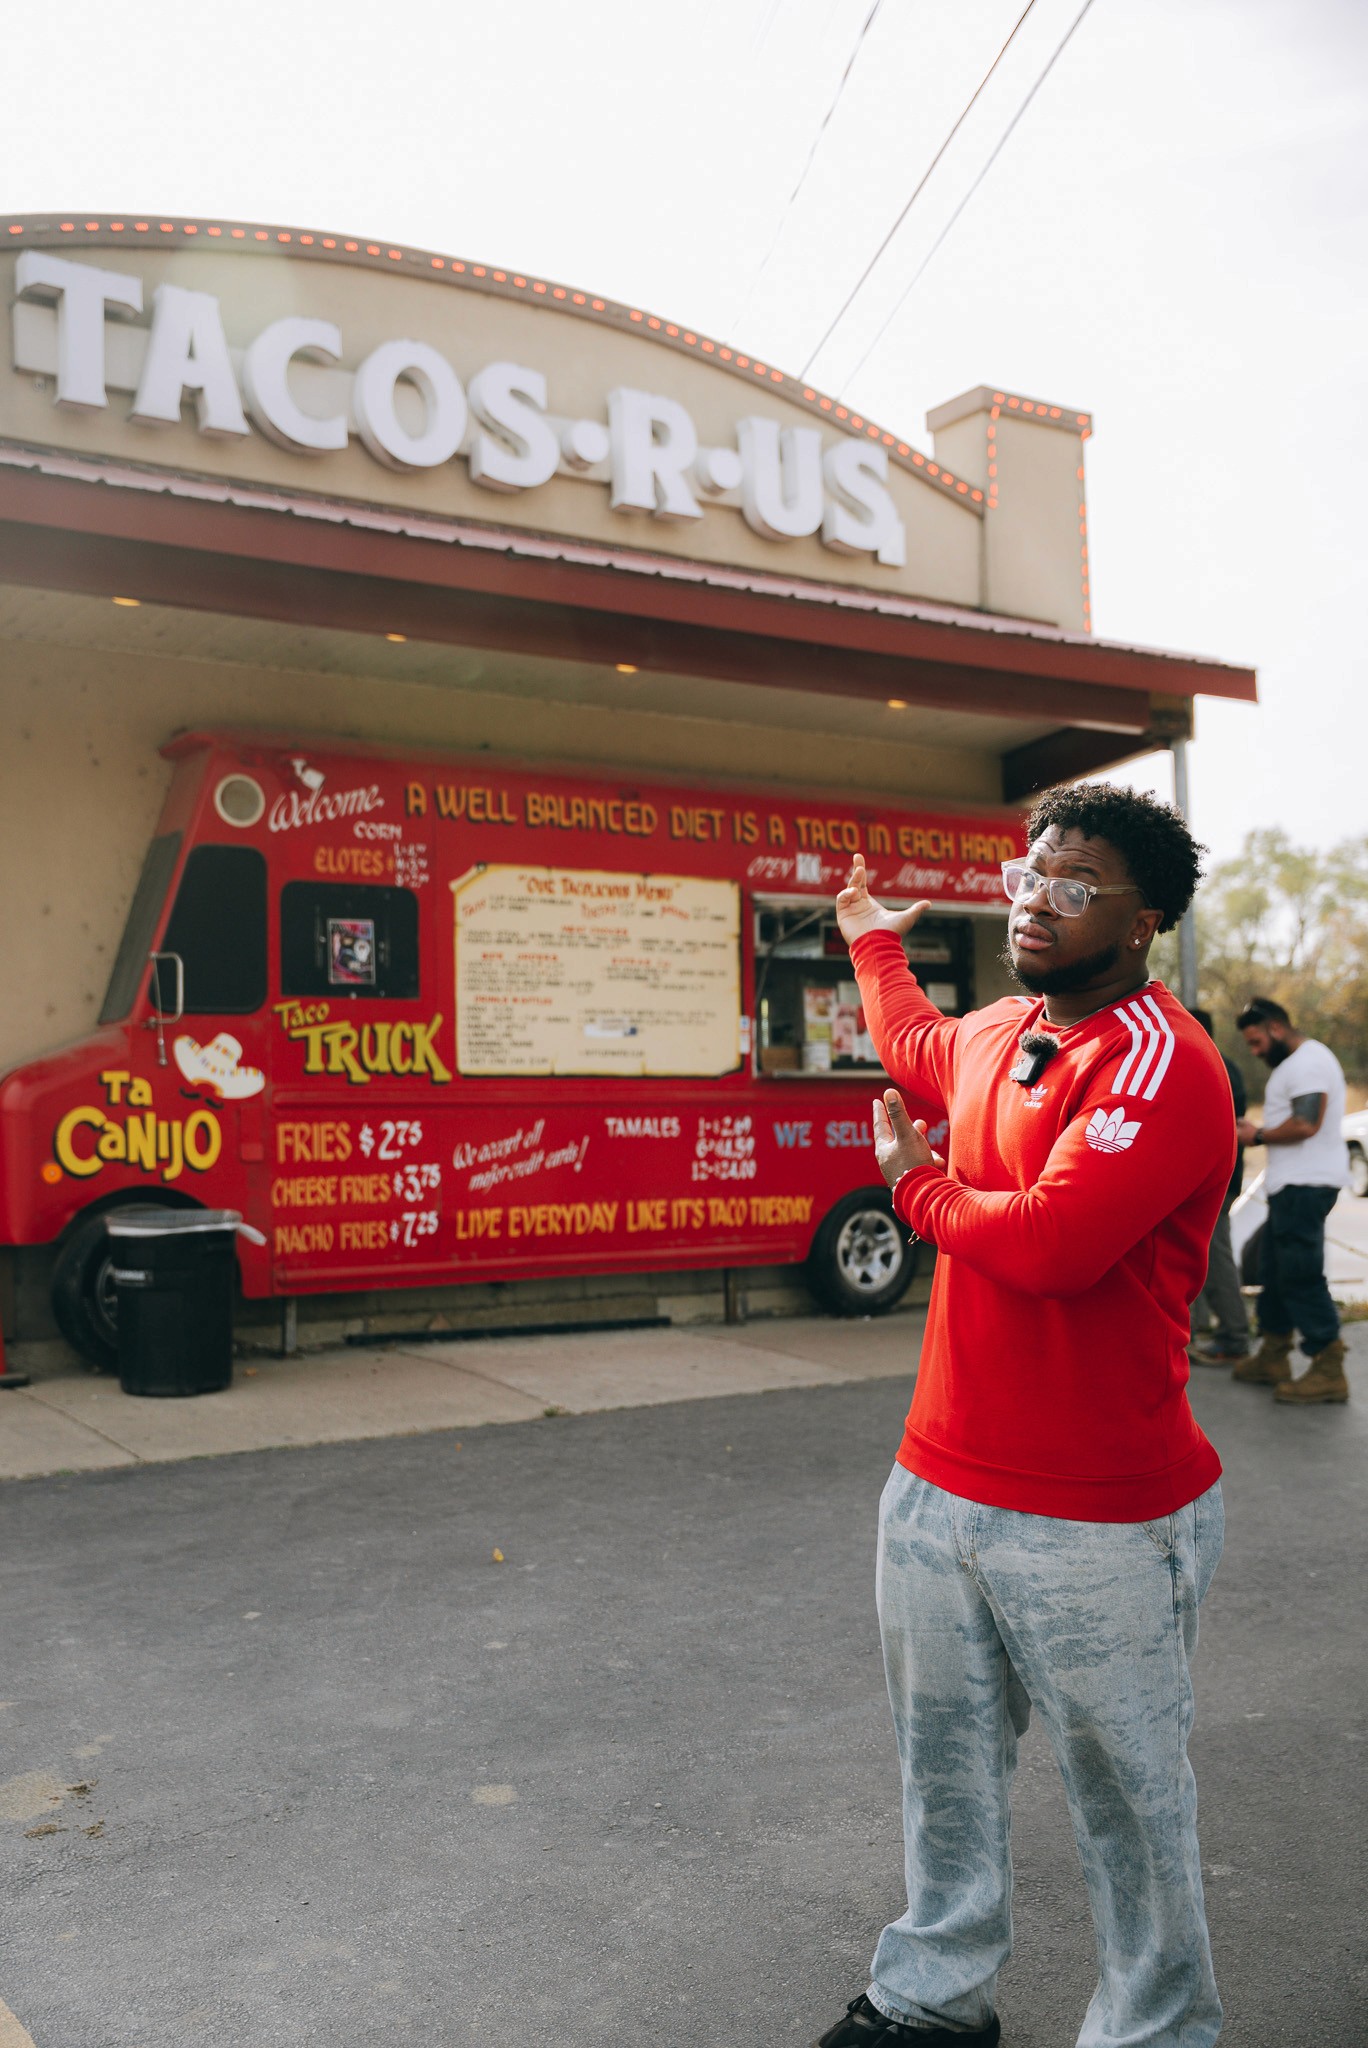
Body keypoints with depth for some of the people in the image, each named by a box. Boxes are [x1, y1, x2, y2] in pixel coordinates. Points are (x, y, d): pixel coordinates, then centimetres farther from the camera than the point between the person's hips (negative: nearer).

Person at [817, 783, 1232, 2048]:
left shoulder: (1162, 1064, -18)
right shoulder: (1001, 1032, 8)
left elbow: (1052, 1242, -30)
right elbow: (916, 1048, 34)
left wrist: (920, 1187, -11)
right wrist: (874, 941, 51)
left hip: (1098, 1525, -8)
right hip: (939, 1487, 8)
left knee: (1127, 1796, 7)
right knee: (946, 1760, 20)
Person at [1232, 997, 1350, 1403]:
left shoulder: (1307, 1061, -15)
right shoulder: (1293, 1063, 20)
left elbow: (1305, 1124, -25)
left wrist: (1259, 1136, -12)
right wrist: (1258, 1131, 7)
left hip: (1305, 1185, -11)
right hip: (1292, 1185, 11)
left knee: (1300, 1276, -10)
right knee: (1275, 1272, 16)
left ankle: (1329, 1372, -6)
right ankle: (1273, 1358, 25)